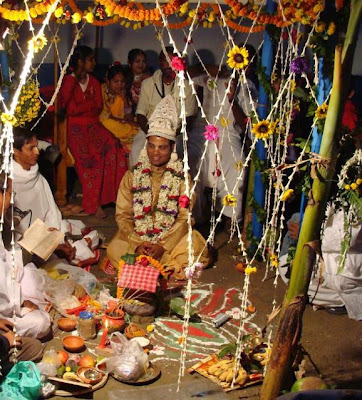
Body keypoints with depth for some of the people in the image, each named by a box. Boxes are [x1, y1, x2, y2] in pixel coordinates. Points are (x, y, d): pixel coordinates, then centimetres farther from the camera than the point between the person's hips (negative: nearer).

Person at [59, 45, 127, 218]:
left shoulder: (94, 82, 19)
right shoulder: (68, 81, 2)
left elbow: (98, 107, 11)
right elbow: (71, 109, -7)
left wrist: (81, 106, -3)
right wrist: (90, 104, 0)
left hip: (93, 124, 5)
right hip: (75, 126, -5)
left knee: (111, 145, -25)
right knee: (86, 154, -31)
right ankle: (94, 202, -22)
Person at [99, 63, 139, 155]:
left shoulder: (122, 94, 5)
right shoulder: (102, 90, -8)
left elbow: (130, 119, -2)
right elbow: (102, 116, -9)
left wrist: (124, 98, -12)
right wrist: (122, 120, -9)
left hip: (120, 127, 4)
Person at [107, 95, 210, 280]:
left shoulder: (182, 177, 0)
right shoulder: (132, 176, 3)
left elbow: (185, 218, -7)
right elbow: (123, 215, -2)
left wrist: (163, 246, -21)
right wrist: (137, 244, -19)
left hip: (172, 238, 0)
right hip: (136, 238, 1)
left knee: (196, 246, -29)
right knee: (114, 249, -28)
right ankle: (171, 267, -18)